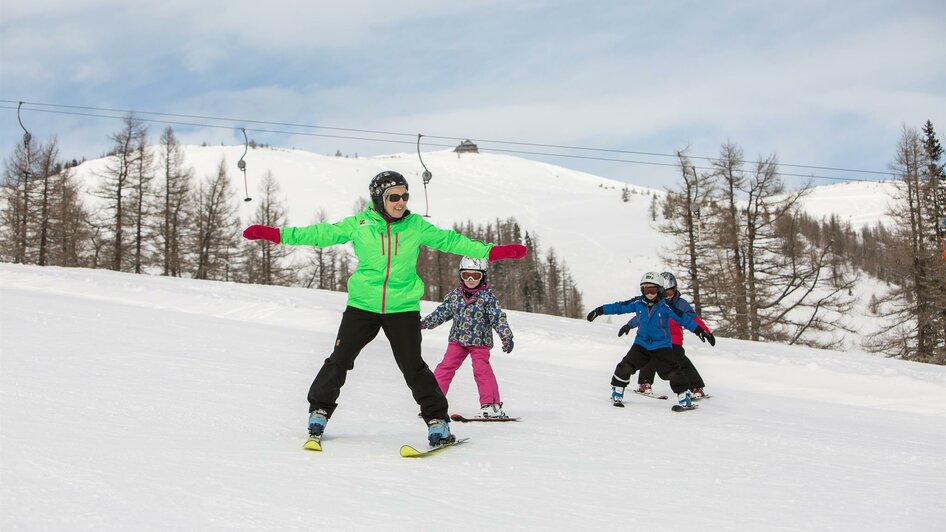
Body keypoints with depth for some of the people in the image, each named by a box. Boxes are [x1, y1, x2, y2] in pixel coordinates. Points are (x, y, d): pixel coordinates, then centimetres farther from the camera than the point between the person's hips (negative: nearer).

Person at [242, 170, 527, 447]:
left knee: (413, 366, -4)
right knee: (340, 359, 1)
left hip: (403, 307, 0)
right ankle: (319, 411, 20)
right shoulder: (358, 224, -1)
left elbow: (449, 241, 7)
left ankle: (437, 420, 9)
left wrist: (492, 251, 2)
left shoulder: (416, 225, 2)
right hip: (362, 305, 1)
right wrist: (276, 234, -4)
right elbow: (322, 234, 1)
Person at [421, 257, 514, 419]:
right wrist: (424, 323, 11)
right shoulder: (455, 295, 4)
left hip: (480, 342, -4)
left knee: (482, 369, -10)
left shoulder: (487, 297, -7)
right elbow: (442, 312, 13)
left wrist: (507, 337, -14)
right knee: (446, 367, -1)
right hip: (457, 339, 4)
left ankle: (491, 403, -2)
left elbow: (499, 318, -9)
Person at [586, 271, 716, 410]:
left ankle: (684, 396, 6)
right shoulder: (638, 303, -4)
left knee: (672, 371, -10)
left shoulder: (666, 306, -13)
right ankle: (617, 393, 11)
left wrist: (700, 330, -21)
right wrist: (599, 311, 5)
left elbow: (684, 318, -13)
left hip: (661, 346, -3)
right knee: (625, 367, -6)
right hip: (641, 343, 3)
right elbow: (619, 307, 4)